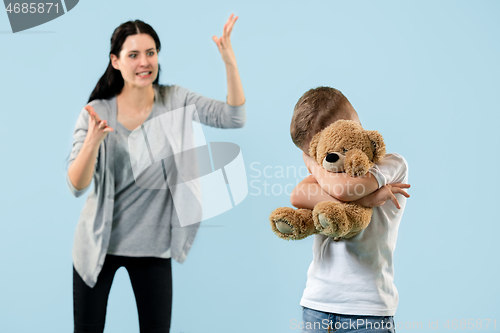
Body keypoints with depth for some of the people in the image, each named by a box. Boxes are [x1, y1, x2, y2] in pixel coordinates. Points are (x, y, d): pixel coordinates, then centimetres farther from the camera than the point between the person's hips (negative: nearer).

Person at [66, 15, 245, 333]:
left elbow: (234, 117, -16)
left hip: (153, 245, 1)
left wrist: (229, 60, -26)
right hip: (99, 241, 0)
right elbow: (77, 186, -16)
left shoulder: (176, 101, -5)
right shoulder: (97, 112, -10)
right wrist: (94, 140, -34)